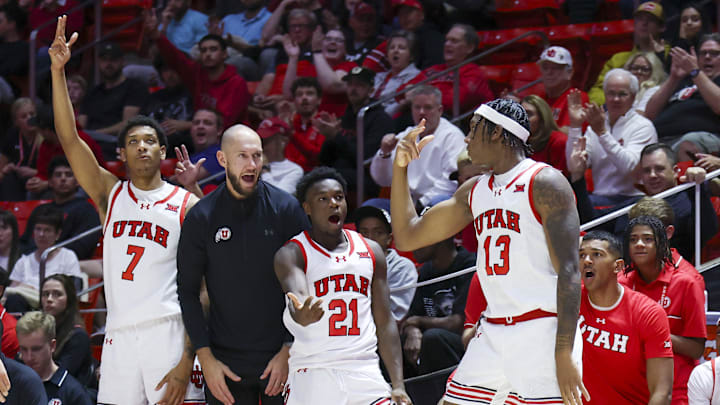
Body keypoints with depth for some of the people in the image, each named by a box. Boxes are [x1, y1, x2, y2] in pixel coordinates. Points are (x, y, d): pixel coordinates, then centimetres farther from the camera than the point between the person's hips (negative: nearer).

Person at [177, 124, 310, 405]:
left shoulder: (286, 208, -1)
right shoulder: (201, 218, 0)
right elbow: (188, 292, 3)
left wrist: (289, 351, -6)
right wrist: (206, 358, -4)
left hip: (281, 360, 0)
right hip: (226, 364, 1)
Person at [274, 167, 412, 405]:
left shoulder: (371, 252, 13)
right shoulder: (292, 254, -1)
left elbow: (384, 323, 13)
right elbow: (297, 301, -21)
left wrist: (398, 385, 4)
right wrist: (302, 316, -46)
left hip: (365, 375, 3)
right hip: (313, 374, -3)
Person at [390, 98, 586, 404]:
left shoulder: (544, 183, -8)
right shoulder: (474, 192, 17)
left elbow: (569, 272, -15)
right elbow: (407, 237, 22)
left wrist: (564, 354, -23)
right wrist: (400, 167, 11)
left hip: (542, 332, -8)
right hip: (492, 333, 8)